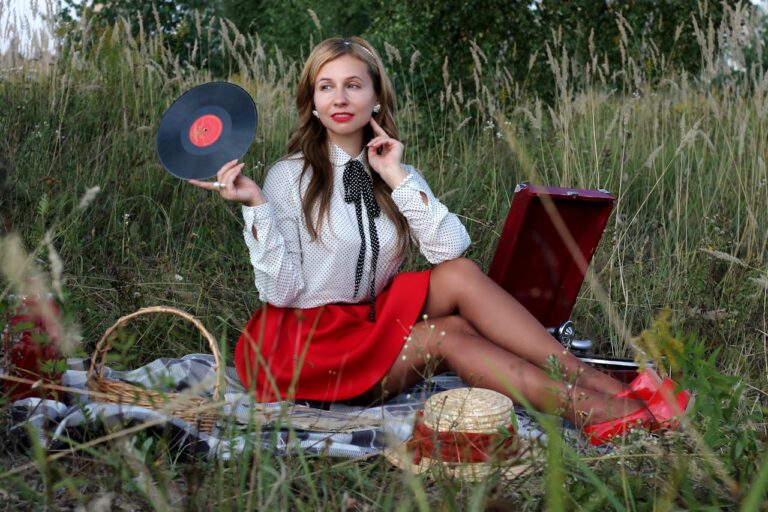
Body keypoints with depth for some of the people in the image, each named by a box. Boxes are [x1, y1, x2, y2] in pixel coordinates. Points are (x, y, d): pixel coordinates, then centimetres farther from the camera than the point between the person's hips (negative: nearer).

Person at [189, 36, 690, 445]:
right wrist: (254, 204, -22)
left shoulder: (393, 172, 8)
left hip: (377, 322, 5)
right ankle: (600, 412, -31)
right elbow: (281, 290, -13)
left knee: (459, 274, -20)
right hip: (309, 345, -4)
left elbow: (451, 248, -8)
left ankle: (596, 382, -26)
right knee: (449, 334, -25)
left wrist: (397, 178, -13)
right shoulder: (290, 176, -6)